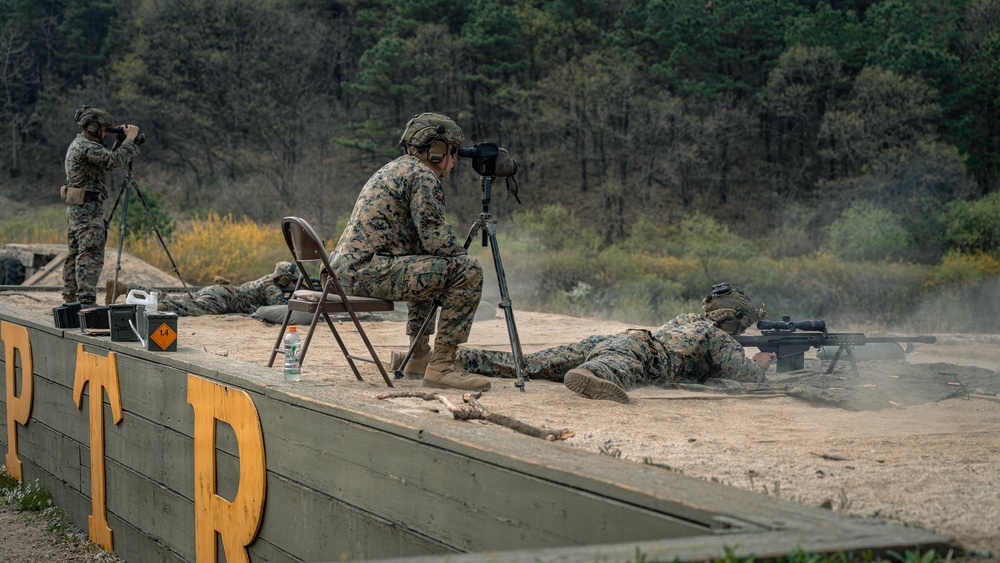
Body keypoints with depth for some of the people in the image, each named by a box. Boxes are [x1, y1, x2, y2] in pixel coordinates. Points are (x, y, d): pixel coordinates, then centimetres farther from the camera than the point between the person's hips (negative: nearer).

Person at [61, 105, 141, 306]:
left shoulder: (77, 146, 17)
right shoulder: (86, 147, -15)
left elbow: (106, 163, 22)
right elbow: (114, 161, -24)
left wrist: (120, 141, 13)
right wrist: (130, 139, -14)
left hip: (75, 209, 11)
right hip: (88, 209, -11)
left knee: (75, 255, 12)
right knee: (91, 256, -12)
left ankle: (70, 300, 15)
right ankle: (86, 301, -16)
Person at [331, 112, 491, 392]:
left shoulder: (393, 169, 24)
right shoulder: (422, 176, -7)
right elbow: (436, 240, -15)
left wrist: (457, 254, 22)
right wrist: (464, 256, 4)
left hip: (347, 267, 11)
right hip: (369, 272, -11)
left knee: (426, 268, 36)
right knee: (467, 271, -14)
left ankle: (419, 356, 32)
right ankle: (441, 365, -13)